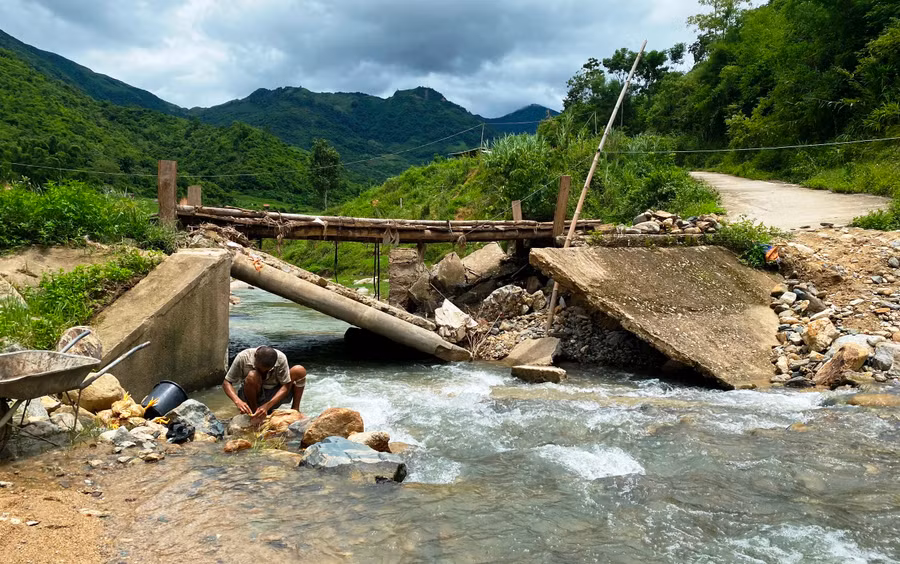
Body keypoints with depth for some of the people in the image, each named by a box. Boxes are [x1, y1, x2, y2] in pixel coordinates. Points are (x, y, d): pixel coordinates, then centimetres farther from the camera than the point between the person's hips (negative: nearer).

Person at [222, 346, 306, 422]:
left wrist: (267, 406, -34)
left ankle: (295, 409, -9)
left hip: (274, 396, 1)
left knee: (300, 370, -20)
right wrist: (238, 401, -36)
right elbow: (226, 383, -17)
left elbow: (286, 386, -21)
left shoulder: (281, 358, -20)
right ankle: (253, 414, -17)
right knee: (252, 376, -35)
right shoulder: (243, 357, -21)